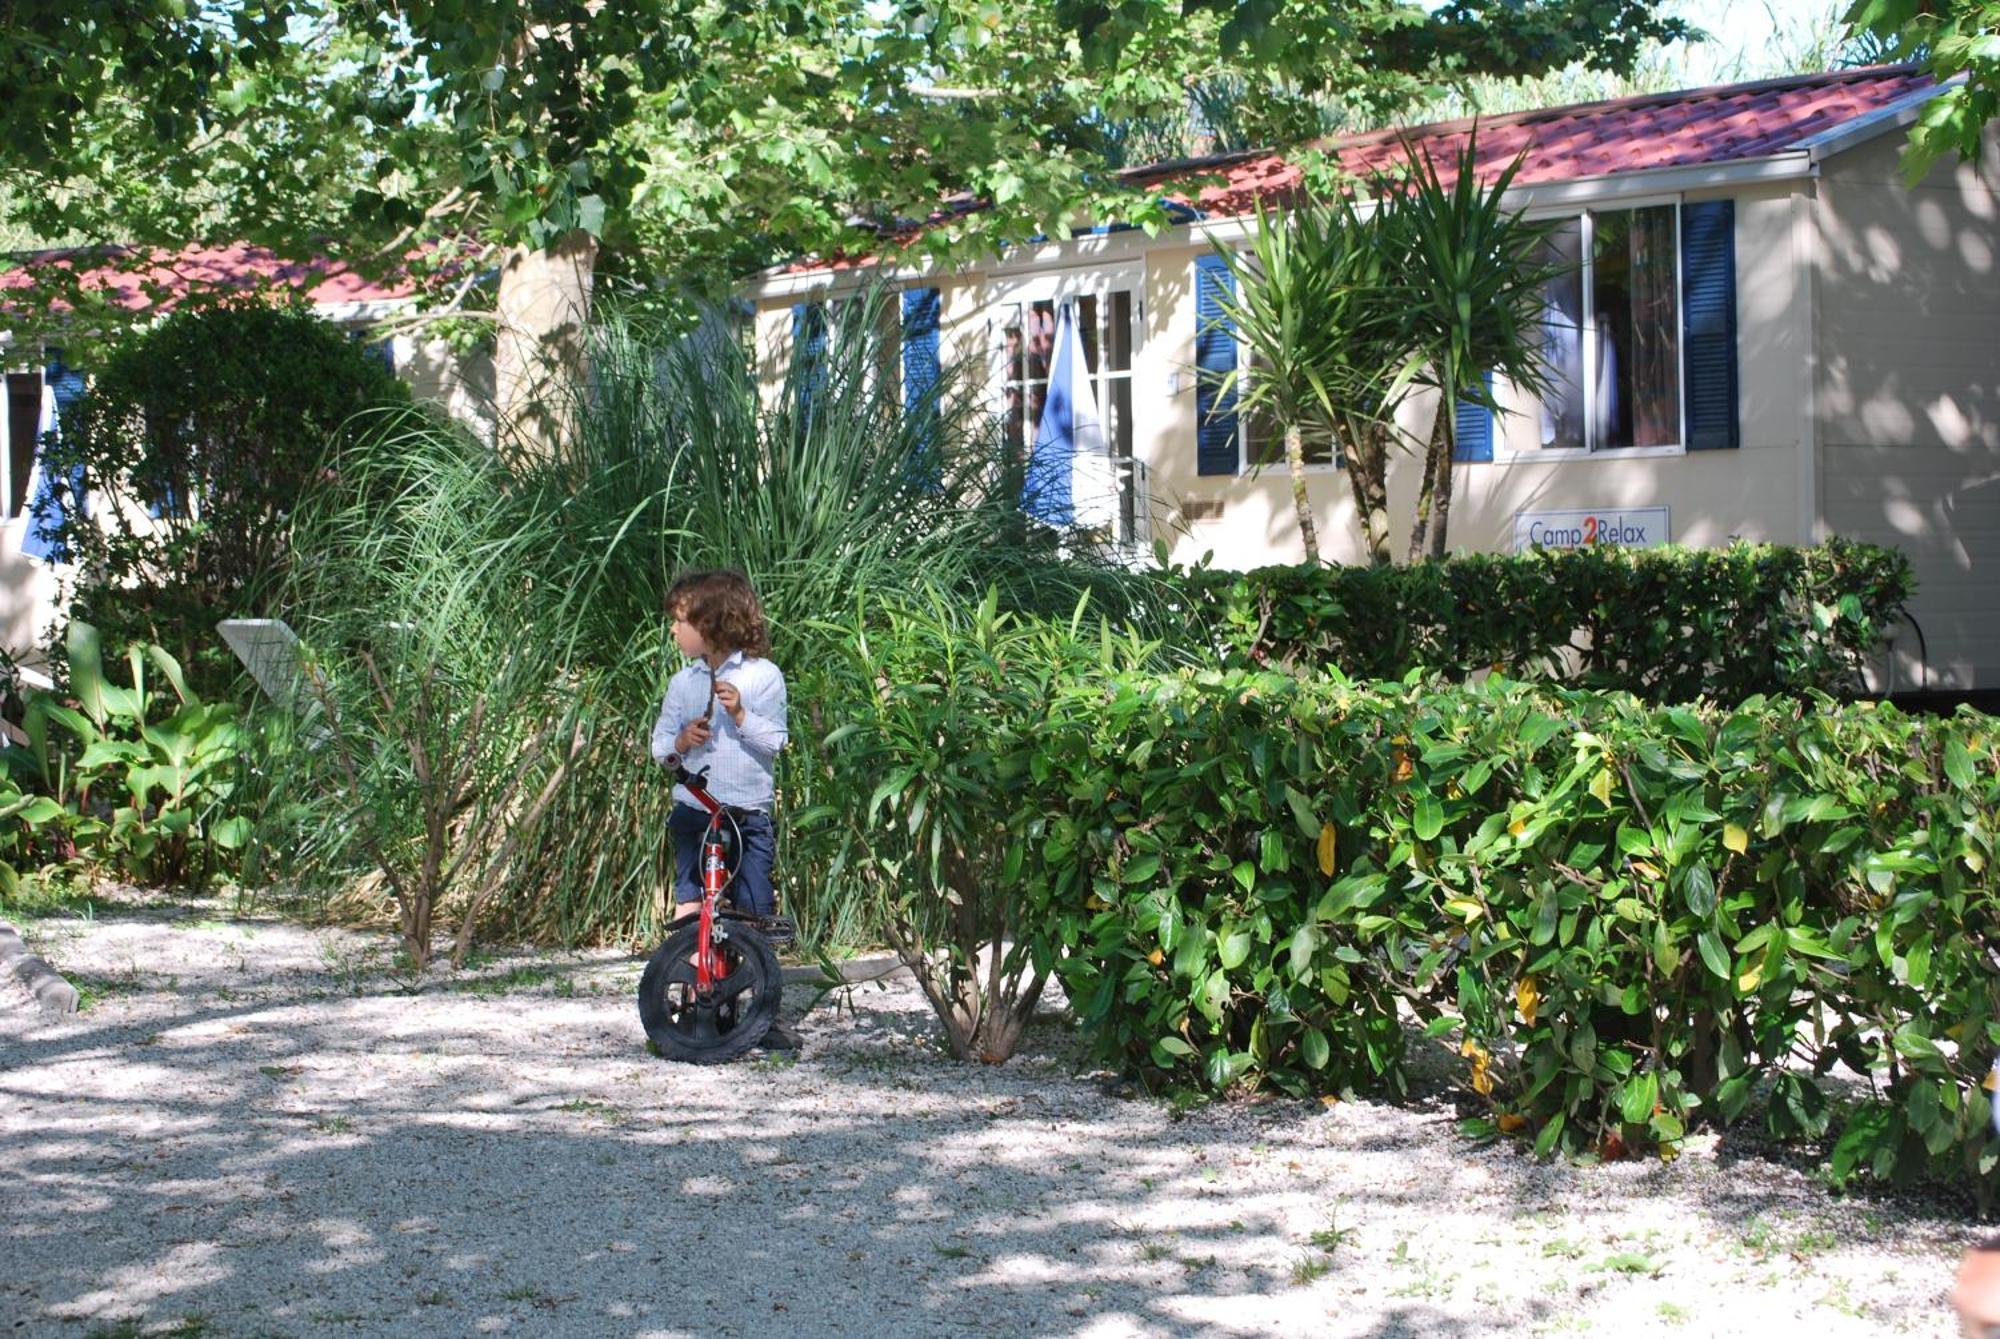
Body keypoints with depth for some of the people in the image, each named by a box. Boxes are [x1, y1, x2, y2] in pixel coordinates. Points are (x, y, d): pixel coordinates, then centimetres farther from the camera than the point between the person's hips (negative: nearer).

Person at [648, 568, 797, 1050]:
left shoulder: (762, 675, -1)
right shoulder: (683, 682, 9)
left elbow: (775, 742, -5)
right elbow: (659, 746, 12)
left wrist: (739, 713, -20)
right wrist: (681, 740, -10)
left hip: (750, 814, -3)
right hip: (694, 811, 3)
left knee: (757, 919, -2)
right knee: (689, 916, -2)